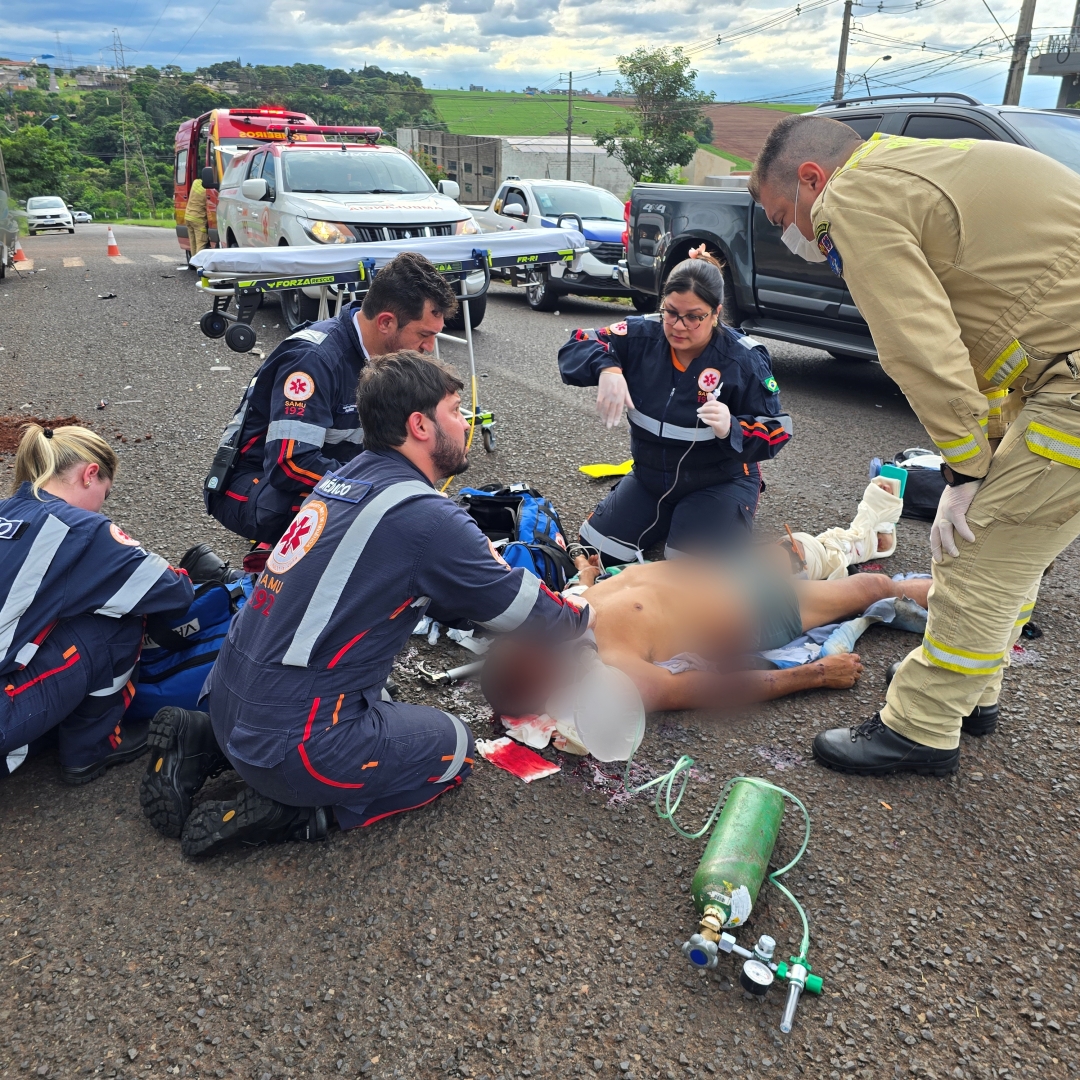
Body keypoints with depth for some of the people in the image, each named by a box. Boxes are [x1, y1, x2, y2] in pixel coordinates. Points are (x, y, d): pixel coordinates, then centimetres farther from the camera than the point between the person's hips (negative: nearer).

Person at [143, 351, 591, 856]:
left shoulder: (346, 476, 8)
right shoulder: (427, 518, -18)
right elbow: (532, 615, -5)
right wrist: (582, 614, 15)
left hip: (229, 699, 8)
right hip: (288, 743, -7)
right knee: (455, 746, 13)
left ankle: (201, 743, 18)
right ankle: (290, 809, 0)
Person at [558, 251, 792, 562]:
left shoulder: (745, 359, -18)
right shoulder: (642, 334, -10)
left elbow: (775, 433, -16)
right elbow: (575, 348, -9)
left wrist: (731, 430, -39)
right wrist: (606, 369, -32)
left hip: (719, 482, -4)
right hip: (650, 475, 4)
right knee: (594, 549, -2)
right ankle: (668, 518, 23)